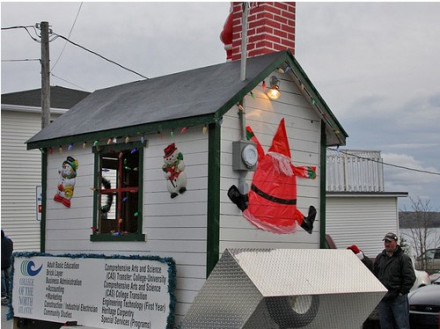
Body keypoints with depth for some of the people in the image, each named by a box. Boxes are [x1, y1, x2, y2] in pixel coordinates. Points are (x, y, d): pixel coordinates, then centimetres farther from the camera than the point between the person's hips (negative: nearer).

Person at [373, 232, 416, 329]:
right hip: (383, 298, 6)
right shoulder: (380, 257, 13)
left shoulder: (404, 258, -5)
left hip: (398, 298, -6)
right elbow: (375, 274, 21)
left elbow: (410, 277, -9)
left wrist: (402, 292, -10)